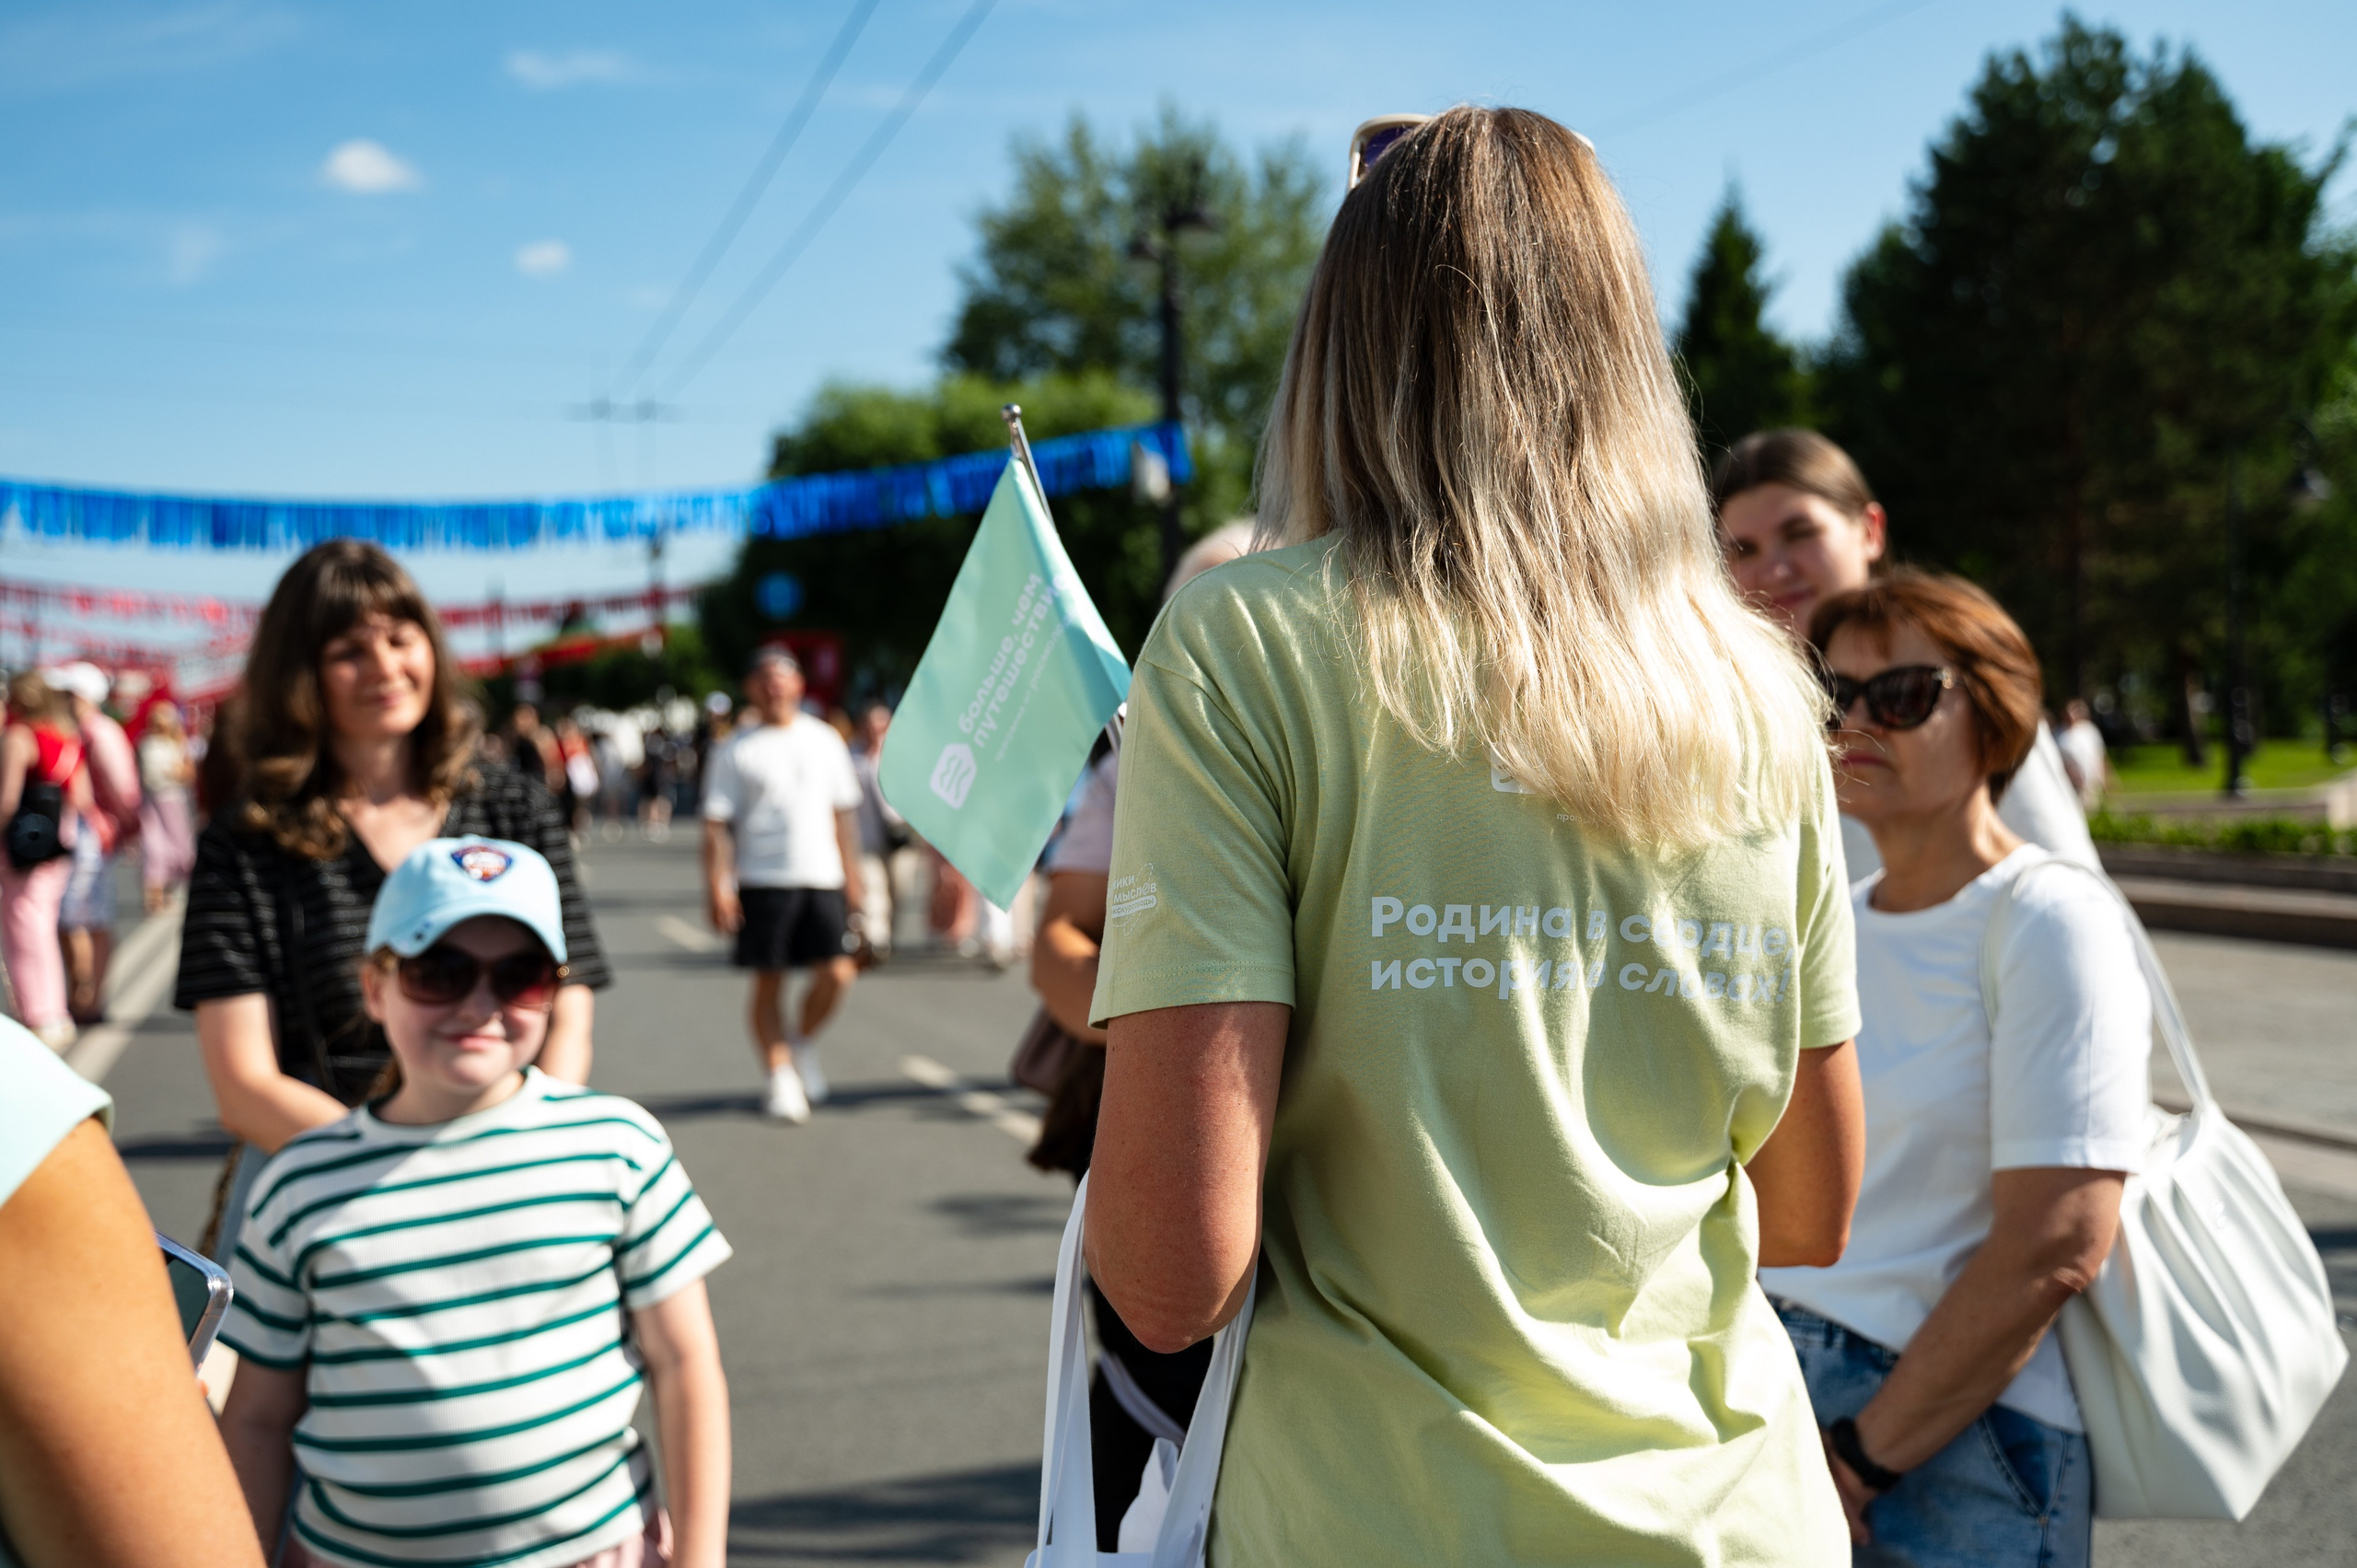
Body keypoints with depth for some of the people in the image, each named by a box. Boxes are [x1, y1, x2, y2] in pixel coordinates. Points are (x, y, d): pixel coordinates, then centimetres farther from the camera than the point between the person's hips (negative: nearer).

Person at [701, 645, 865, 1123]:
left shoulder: (825, 740, 12)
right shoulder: (735, 751, 2)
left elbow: (844, 813, 17)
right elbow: (716, 824, -1)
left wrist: (851, 876, 14)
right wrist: (717, 887, -11)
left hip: (822, 878, 3)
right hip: (762, 881, -2)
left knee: (836, 973, -7)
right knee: (768, 982, 1)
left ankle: (803, 1039, 21)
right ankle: (781, 1079, 12)